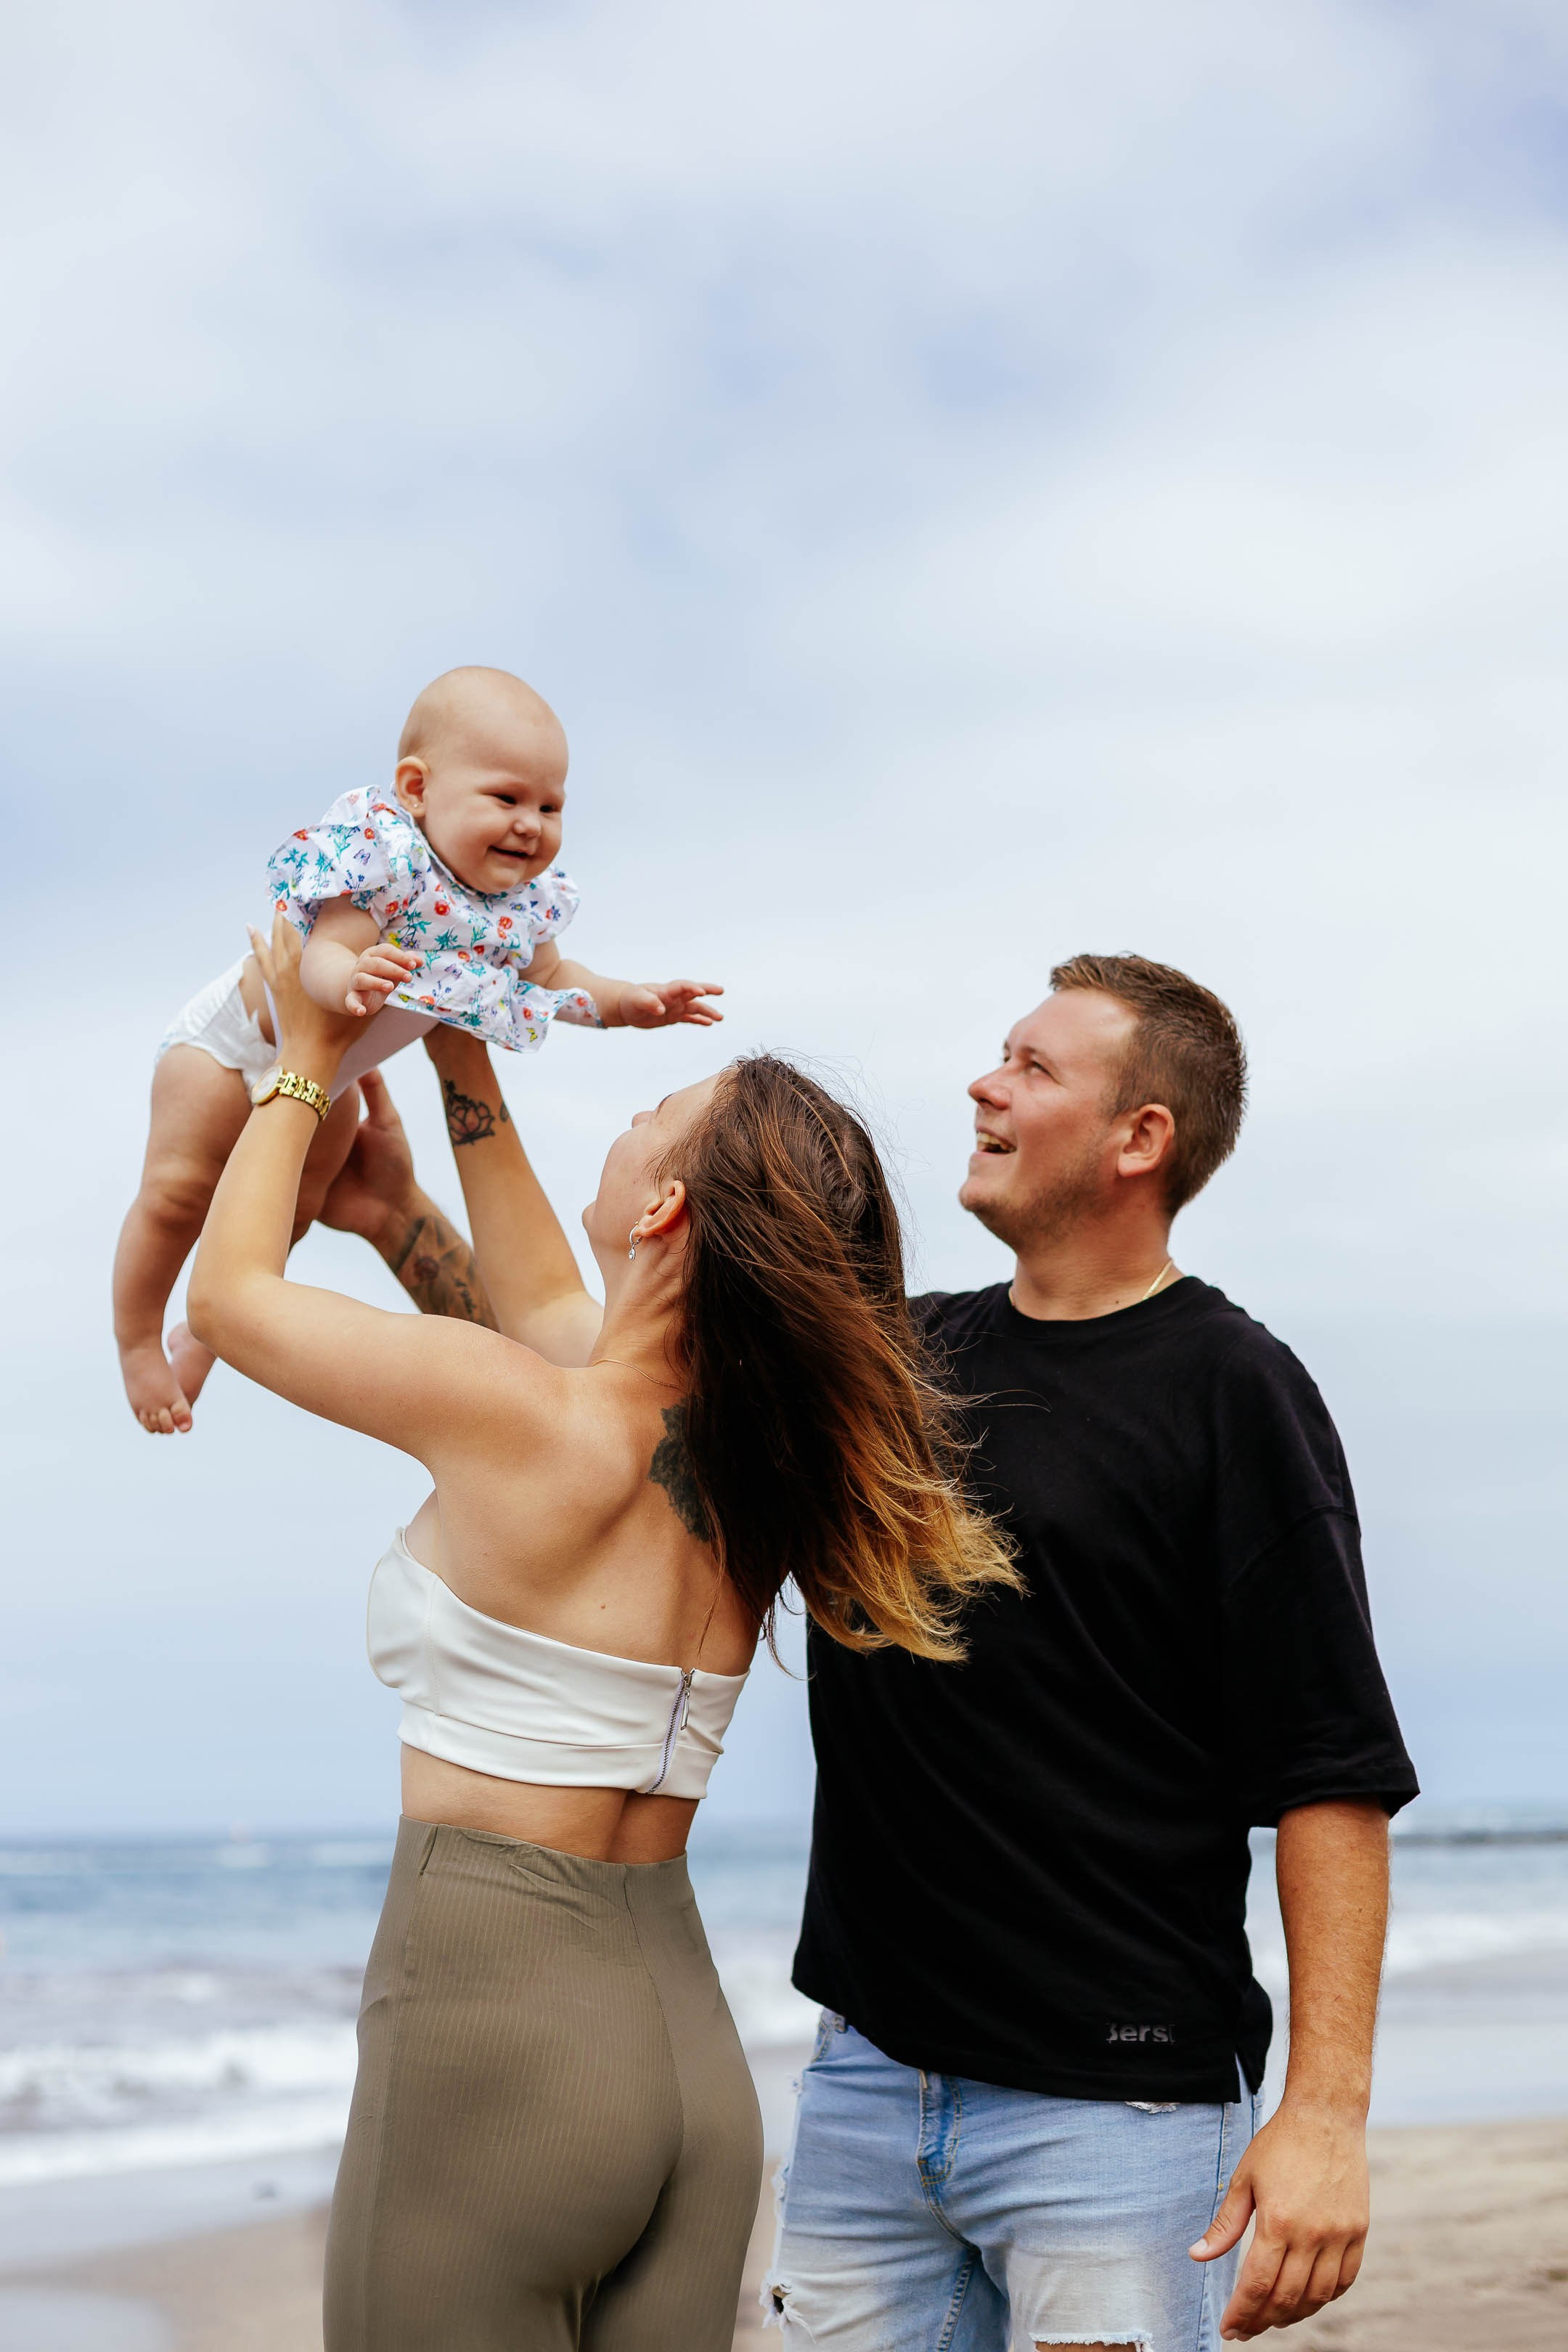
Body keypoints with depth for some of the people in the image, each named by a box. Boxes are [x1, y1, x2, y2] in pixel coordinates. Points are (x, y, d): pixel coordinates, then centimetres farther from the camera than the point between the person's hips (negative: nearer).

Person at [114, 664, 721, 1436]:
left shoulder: (525, 901, -16)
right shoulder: (386, 860, -40)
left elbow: (549, 978, 2)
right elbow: (321, 952, -48)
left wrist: (626, 1002, -12)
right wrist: (348, 982, -70)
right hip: (235, 1038, -7)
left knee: (294, 1207, 20)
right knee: (177, 1195, -4)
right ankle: (137, 1340, 19)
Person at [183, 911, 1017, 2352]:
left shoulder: (516, 1417, -14)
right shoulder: (759, 1461, 6)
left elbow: (230, 1290, 3)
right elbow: (546, 1304, 27)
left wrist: (308, 1058, 16)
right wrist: (459, 1056, 32)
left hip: (489, 2031, -7)